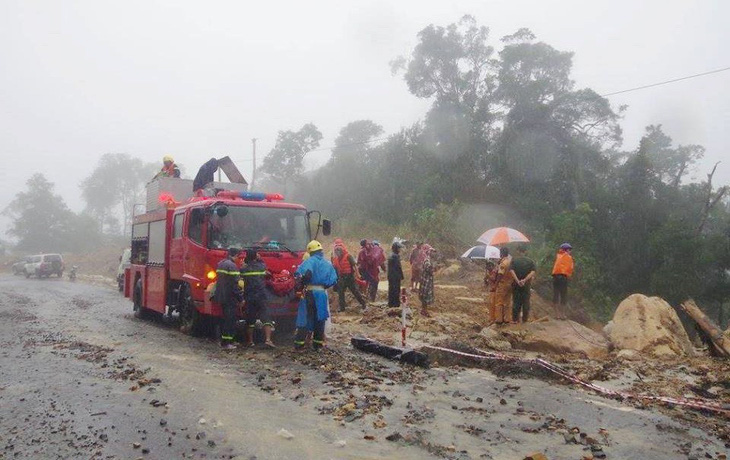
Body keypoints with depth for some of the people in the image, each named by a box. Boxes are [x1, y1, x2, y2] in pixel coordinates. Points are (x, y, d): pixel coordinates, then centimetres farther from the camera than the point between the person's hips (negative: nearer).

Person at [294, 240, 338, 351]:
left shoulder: (310, 261, -6)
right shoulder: (328, 264, 10)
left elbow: (300, 273, -24)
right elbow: (333, 280, 5)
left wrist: (300, 286, -10)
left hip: (310, 292, -4)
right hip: (322, 293, 4)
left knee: (305, 317, 1)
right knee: (320, 319, 13)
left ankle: (299, 343, 1)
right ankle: (317, 343, 17)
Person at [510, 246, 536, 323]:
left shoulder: (514, 260, -2)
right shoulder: (530, 261, 1)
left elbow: (511, 271, -16)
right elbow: (532, 272, -12)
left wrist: (517, 281, -19)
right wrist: (525, 280, -17)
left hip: (516, 284, 0)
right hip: (526, 284, 0)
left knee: (516, 301, 7)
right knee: (526, 301, 9)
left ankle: (515, 319, 8)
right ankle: (525, 319, 12)